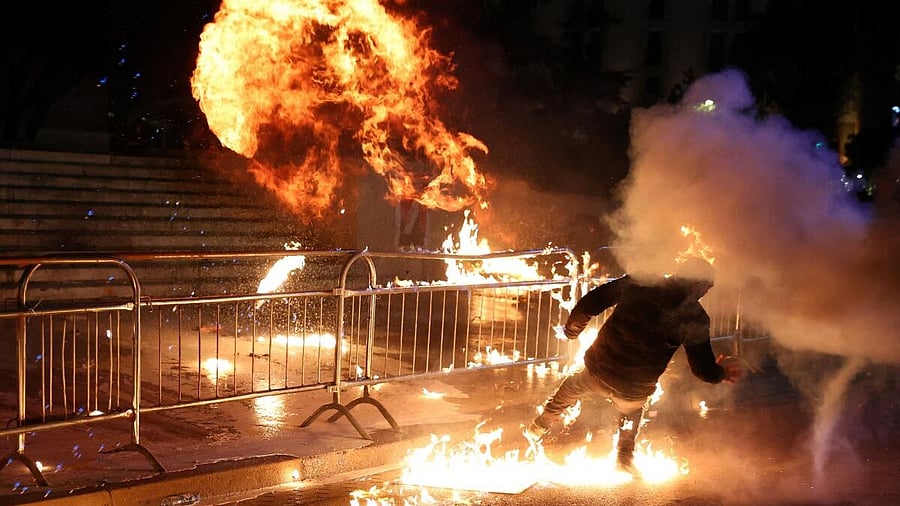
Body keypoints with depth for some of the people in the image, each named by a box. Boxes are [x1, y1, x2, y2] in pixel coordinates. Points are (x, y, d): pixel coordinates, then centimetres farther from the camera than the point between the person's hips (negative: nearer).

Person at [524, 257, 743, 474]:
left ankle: (538, 428, 48)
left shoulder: (638, 283, -7)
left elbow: (587, 305, -6)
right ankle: (624, 458, 46)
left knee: (573, 385, 36)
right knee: (632, 412, 38)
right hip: (633, 391, -1)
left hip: (597, 370, 1)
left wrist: (572, 328, 13)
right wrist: (721, 372, 17)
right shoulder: (695, 319, -10)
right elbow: (704, 370, -6)